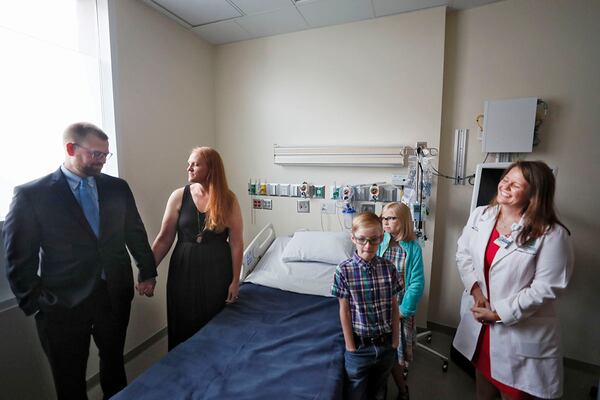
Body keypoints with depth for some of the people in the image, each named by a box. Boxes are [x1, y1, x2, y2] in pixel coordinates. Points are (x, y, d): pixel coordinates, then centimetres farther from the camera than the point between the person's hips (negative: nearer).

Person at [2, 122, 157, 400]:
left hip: (115, 295, 3)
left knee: (114, 365, 23)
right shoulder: (31, 194, -10)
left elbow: (135, 233, 5)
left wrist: (147, 272, 5)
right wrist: (34, 302, -6)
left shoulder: (117, 187, 0)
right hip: (63, 303, -2)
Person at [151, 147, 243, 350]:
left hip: (217, 271, -1)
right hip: (184, 270, 2)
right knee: (184, 327, 14)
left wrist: (235, 280, -7)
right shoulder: (179, 196, -2)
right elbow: (164, 238, 1)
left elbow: (236, 242, -7)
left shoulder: (228, 199, -7)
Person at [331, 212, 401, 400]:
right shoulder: (344, 270, -18)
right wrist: (350, 346, -8)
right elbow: (344, 311, -11)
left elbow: (394, 306, -1)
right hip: (360, 346, -2)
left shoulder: (389, 268, -10)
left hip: (386, 344, 3)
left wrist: (395, 339, 2)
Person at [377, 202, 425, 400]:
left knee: (396, 351, 12)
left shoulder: (413, 248, -11)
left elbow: (417, 283, -10)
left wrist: (404, 310, -12)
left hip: (401, 308, -1)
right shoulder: (379, 244, -8)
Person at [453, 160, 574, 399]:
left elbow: (546, 288, -18)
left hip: (521, 331, -4)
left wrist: (500, 313, -16)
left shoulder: (552, 235, -18)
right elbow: (463, 253, 1)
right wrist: (475, 288, -11)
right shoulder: (480, 215, -4)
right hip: (478, 322, 4)